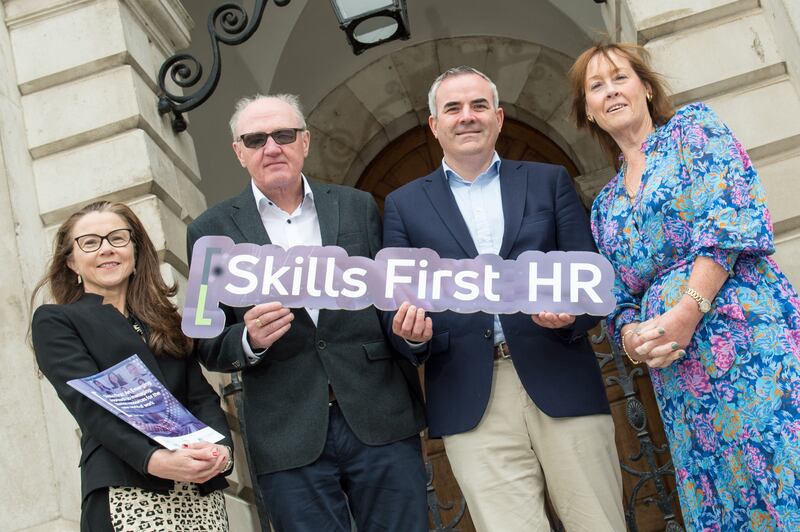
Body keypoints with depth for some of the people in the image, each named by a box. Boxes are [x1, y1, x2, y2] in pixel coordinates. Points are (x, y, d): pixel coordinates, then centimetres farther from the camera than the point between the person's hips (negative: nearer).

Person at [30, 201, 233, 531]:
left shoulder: (166, 320, 19)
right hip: (126, 494, -4)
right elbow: (89, 403, -8)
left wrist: (221, 446, -11)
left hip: (202, 490, 4)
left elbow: (202, 395, 10)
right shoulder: (55, 322, 6)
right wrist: (155, 460, -22)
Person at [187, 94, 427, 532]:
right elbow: (210, 347, 5)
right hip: (289, 441, -1)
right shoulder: (212, 231, 5)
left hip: (382, 422, 2)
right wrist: (249, 340, -15)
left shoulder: (358, 207, 10)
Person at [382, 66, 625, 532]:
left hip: (562, 387, 1)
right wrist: (411, 333, -12)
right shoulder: (404, 205, 14)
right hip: (472, 403, 0)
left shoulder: (550, 182, 13)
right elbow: (398, 306, 10)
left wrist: (572, 311, -15)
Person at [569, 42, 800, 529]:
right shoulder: (605, 206, 21)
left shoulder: (692, 126, 8)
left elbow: (732, 218, -7)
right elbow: (618, 300, 19)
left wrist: (688, 312, -16)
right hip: (677, 371, 5)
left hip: (749, 332, -5)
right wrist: (630, 335, -5)